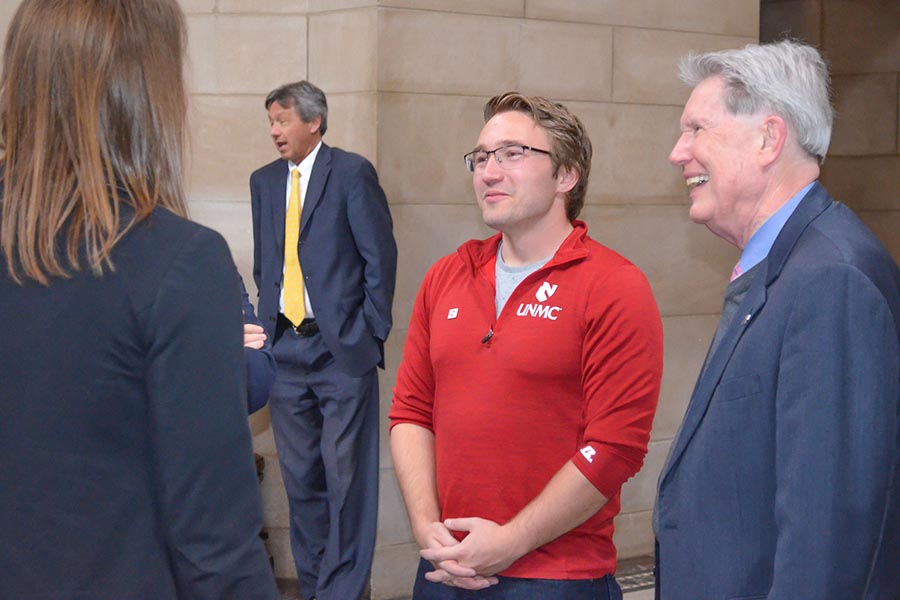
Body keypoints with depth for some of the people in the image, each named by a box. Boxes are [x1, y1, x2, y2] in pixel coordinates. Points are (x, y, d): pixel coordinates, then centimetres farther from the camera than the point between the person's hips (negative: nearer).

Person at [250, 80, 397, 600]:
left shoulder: (352, 172, -3)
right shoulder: (265, 181, 13)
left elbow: (380, 255, -5)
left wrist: (371, 332, -7)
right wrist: (268, 324, 9)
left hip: (342, 348, -5)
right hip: (287, 348, 6)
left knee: (346, 475, -3)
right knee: (301, 477, 10)